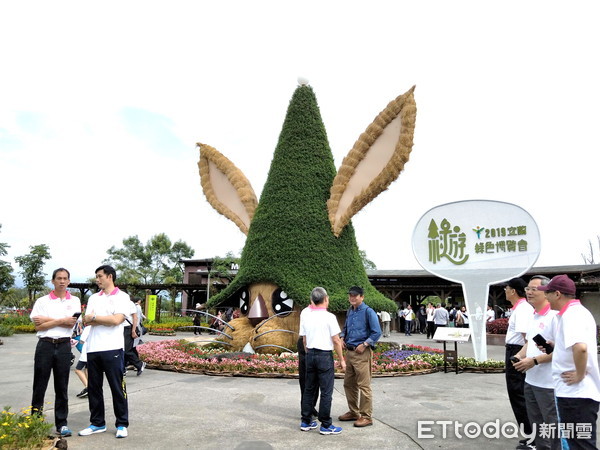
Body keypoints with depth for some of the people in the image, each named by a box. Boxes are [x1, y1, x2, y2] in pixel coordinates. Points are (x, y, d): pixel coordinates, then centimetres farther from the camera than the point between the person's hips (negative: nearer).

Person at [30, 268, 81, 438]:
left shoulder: (74, 301, 5)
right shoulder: (42, 301, 4)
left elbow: (71, 323, -8)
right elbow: (38, 326, -4)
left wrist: (47, 320, -6)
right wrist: (61, 321, -9)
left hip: (64, 346, 0)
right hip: (45, 345, 0)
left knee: (62, 387, 7)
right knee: (39, 386, 5)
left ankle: (62, 424, 15)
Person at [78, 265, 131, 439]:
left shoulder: (122, 297, -1)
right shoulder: (93, 298, 15)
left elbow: (117, 320, -14)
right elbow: (86, 321, 4)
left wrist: (94, 318, -4)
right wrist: (106, 319, -10)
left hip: (112, 349, -5)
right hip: (92, 349, 6)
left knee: (117, 387, 2)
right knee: (93, 388, 12)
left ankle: (122, 424, 13)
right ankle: (97, 423, 26)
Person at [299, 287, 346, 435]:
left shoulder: (305, 315, 2)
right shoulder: (329, 317, -13)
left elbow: (304, 340, 10)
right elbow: (336, 341, -10)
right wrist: (341, 359, 0)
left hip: (310, 354, 6)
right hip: (325, 356, -6)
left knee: (309, 389, 14)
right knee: (326, 391, 2)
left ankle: (306, 422, 22)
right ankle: (325, 425, 8)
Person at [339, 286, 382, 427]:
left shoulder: (368, 312, -12)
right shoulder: (350, 311, 11)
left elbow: (377, 332, -14)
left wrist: (364, 345, -17)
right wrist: (343, 338, 7)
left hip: (362, 353, -8)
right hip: (349, 352, 8)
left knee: (363, 386, -2)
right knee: (349, 384, 15)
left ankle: (366, 417, 9)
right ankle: (353, 412, 30)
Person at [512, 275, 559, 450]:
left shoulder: (554, 316, -16)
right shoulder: (533, 316, 11)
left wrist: (534, 361, -22)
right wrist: (519, 356, 3)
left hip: (548, 384, -9)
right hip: (530, 381, 9)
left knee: (553, 428, 4)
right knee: (537, 425, 19)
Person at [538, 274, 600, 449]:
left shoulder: (571, 315, -19)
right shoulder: (577, 311, 14)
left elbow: (580, 347, -35)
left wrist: (580, 374, -22)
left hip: (576, 393, -11)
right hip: (574, 392, 11)